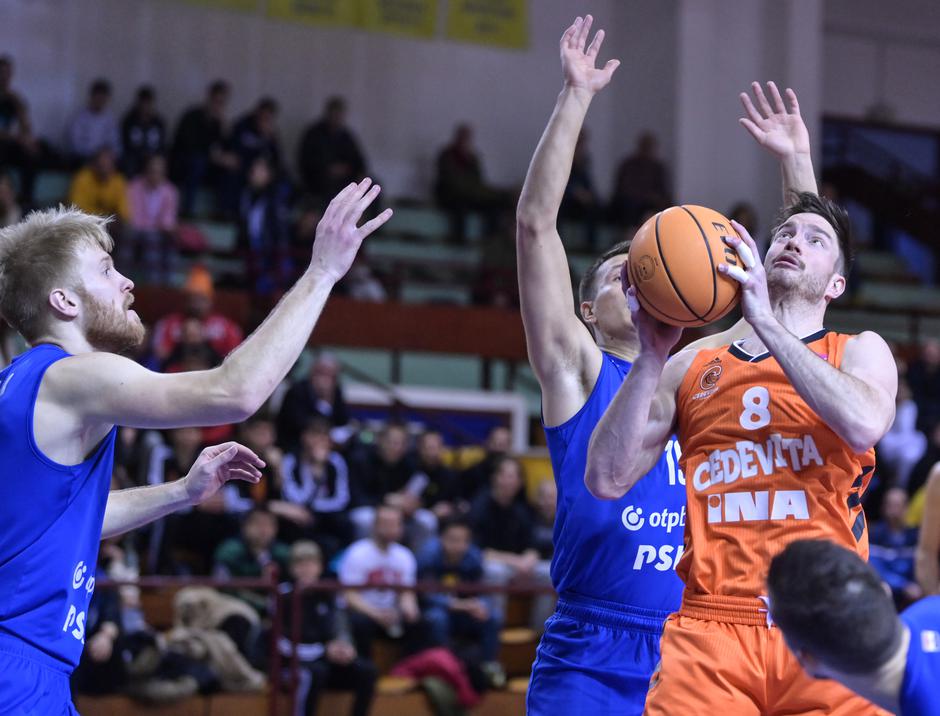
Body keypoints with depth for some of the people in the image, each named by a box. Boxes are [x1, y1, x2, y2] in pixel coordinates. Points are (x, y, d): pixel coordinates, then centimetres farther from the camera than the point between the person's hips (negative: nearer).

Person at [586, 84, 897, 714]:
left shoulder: (859, 351, 13)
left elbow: (864, 424, -11)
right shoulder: (694, 366, 17)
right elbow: (607, 478, 7)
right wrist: (653, 354, -1)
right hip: (709, 631, 1)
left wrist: (764, 321, -9)